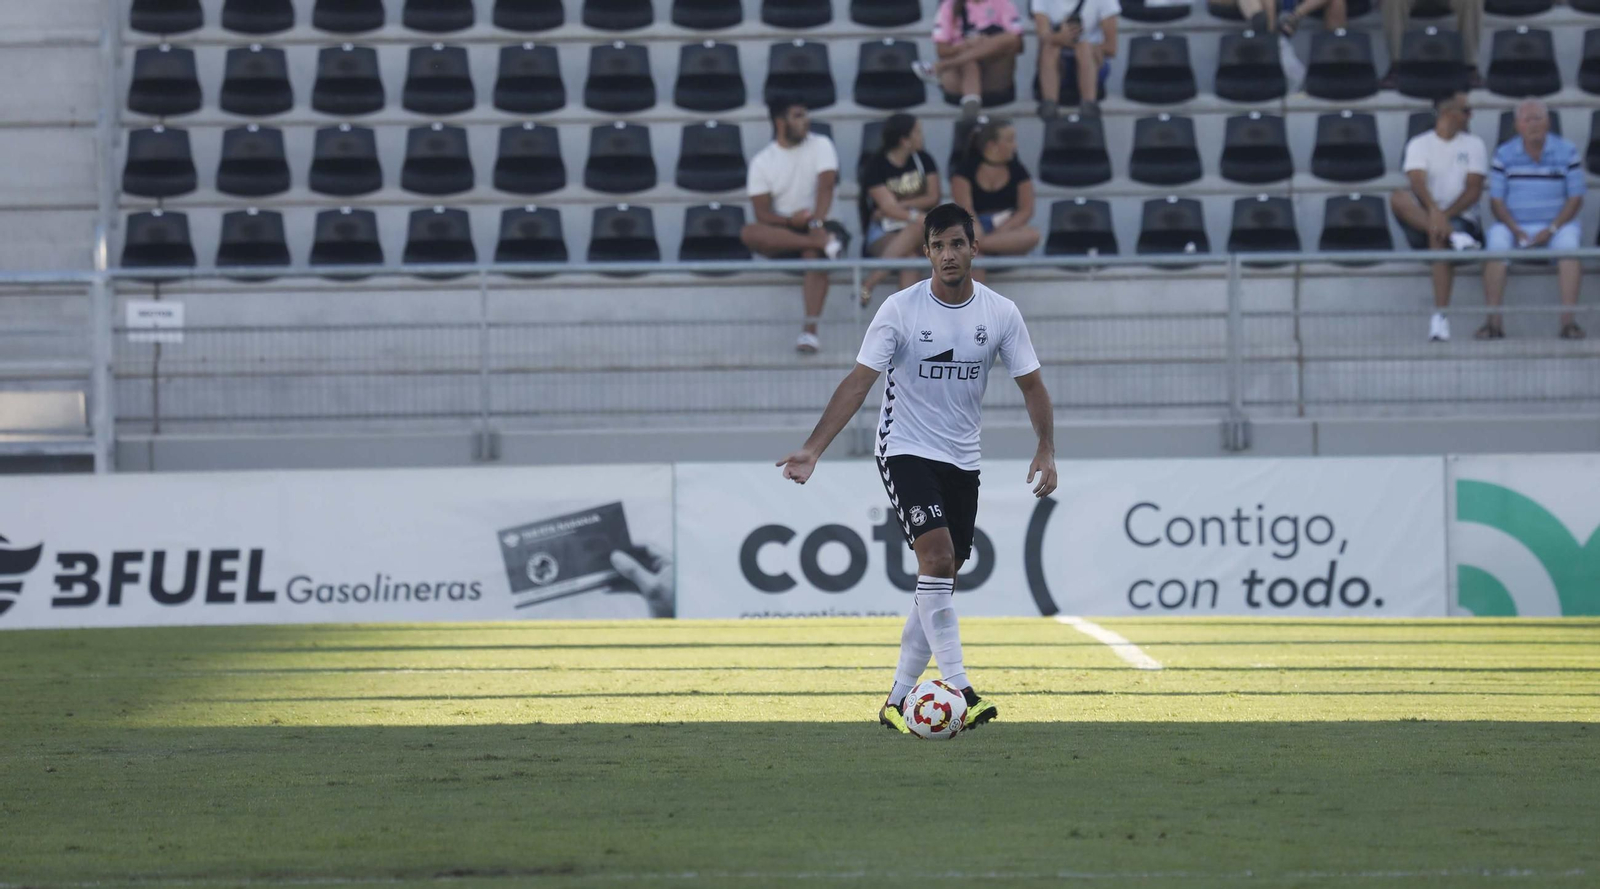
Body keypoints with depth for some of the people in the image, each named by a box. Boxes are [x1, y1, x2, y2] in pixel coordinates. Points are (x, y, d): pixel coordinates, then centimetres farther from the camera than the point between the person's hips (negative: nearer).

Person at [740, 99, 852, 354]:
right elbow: (762, 213, -3)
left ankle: (810, 330, -43)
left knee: (815, 253, -37)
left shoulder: (821, 146, 1)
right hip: (782, 230, 2)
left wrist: (816, 224, -30)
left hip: (816, 226, -2)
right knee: (749, 233, -30)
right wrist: (791, 221, -23)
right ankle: (824, 242, -39)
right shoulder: (761, 161, 3)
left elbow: (826, 186, -14)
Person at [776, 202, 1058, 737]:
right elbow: (859, 382, -13)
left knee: (941, 583, 5)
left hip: (962, 462, 4)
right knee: (937, 556, -23)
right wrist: (813, 449, -21)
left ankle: (898, 701, 14)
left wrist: (1046, 449, -13)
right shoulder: (900, 310, -11)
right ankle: (959, 689, -26)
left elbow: (1031, 385, 3)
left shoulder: (1000, 313, -2)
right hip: (905, 452, -4)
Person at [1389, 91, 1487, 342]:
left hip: (1461, 218, -1)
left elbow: (1473, 190, -1)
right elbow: (1418, 183, -10)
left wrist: (1445, 215, -17)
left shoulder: (1474, 145, 12)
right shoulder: (1419, 144, 9)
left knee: (1438, 237, -36)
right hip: (1423, 219, 1)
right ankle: (1454, 236, -38)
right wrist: (1434, 211, -29)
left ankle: (1440, 317, -41)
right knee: (1399, 199, -28)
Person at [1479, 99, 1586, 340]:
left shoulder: (1566, 152, 1)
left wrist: (1551, 230, -14)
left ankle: (1568, 320, -33)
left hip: (1556, 225, -1)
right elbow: (1496, 201, 1)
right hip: (1515, 226, 1)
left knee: (1568, 239, -33)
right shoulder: (1504, 155, 3)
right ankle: (1493, 322, -32)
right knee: (1497, 237, -30)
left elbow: (1575, 199, 0)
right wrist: (1517, 232, -15)